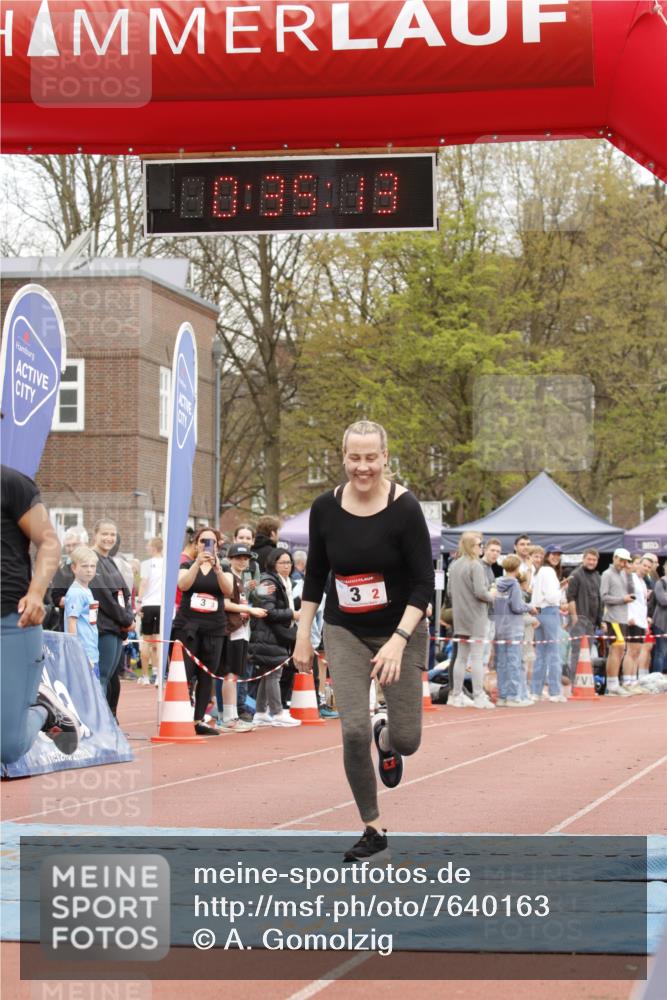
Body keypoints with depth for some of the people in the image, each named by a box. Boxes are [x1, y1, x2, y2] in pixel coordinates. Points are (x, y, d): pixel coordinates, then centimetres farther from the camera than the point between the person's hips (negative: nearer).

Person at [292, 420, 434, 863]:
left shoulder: (405, 508, -17)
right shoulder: (326, 508, -6)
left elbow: (424, 582, -16)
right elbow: (316, 574, 7)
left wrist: (398, 641, -24)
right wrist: (303, 635, 5)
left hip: (401, 631, -2)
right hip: (345, 633, 2)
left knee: (407, 739, -1)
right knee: (354, 731, -11)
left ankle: (386, 740, 38)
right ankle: (374, 830, 6)